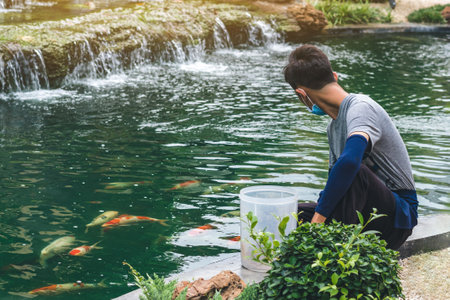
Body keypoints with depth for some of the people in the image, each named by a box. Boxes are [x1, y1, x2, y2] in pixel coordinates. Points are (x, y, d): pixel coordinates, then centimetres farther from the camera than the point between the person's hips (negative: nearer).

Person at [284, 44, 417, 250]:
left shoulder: (361, 108, -19)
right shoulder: (333, 125, 11)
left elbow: (350, 161, -38)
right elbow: (336, 179, 17)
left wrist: (319, 216, -33)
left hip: (398, 217, -8)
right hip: (370, 213, 8)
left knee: (354, 171, -37)